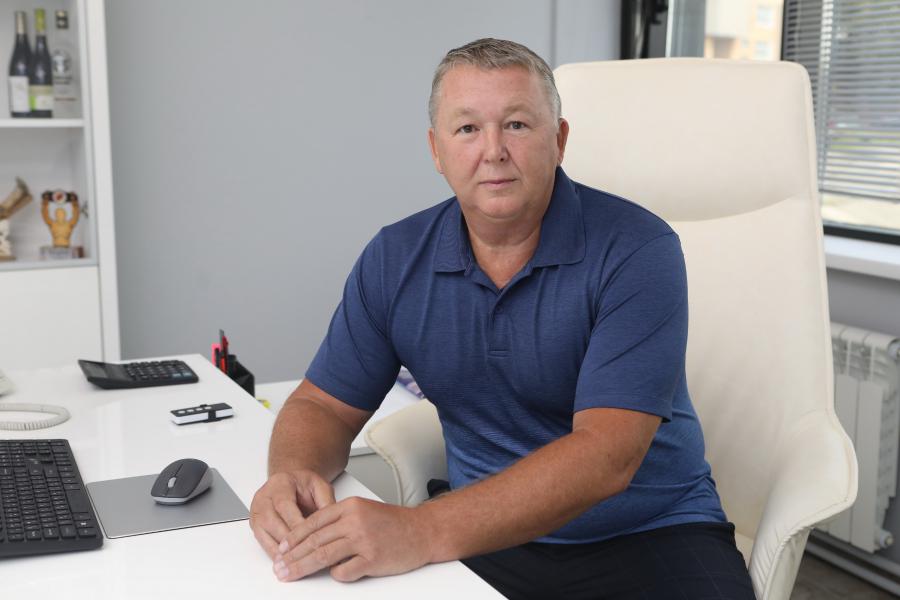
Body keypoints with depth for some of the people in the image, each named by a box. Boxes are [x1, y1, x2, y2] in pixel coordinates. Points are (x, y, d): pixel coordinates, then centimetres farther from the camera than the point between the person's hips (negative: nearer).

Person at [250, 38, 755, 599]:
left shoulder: (637, 250, -16)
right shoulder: (395, 259, -1)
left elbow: (606, 455, -25)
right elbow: (324, 405, 6)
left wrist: (423, 532, -36)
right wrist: (292, 472, -19)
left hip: (649, 534, -2)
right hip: (491, 536, 3)